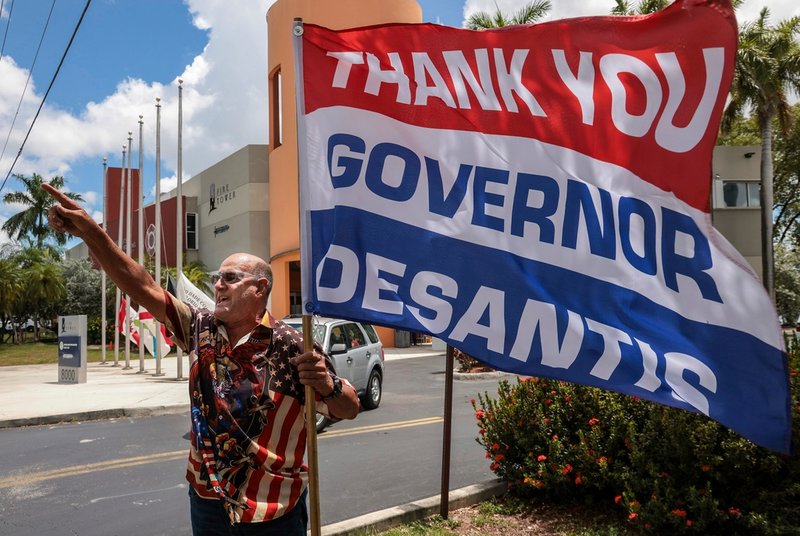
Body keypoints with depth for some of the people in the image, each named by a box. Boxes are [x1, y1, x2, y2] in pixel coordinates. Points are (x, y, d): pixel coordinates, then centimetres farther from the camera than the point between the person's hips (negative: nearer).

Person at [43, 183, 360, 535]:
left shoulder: (293, 348, -15)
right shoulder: (201, 329, 0)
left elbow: (349, 410, -11)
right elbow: (144, 288, -5)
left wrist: (328, 386, -33)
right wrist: (89, 231, -13)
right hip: (206, 500, 5)